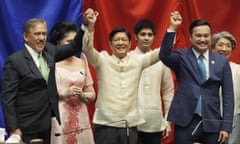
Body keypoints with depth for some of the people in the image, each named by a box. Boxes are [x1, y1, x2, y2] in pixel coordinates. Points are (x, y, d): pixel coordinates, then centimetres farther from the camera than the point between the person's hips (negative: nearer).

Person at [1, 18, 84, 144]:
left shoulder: (48, 51, 7)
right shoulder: (14, 61, -12)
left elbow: (74, 47, 13)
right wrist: (13, 129, -18)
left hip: (48, 123, 6)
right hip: (27, 127, -6)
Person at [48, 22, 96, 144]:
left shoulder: (81, 63, 12)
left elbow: (92, 95, 16)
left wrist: (82, 95, -4)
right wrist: (63, 93, -13)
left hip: (81, 119, 4)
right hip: (58, 119, -4)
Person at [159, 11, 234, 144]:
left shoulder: (222, 61, 5)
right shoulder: (181, 57, 1)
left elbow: (228, 96, 5)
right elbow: (164, 56, -21)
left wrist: (226, 127, -1)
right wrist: (172, 28, -28)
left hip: (212, 123, 2)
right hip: (185, 122, -1)